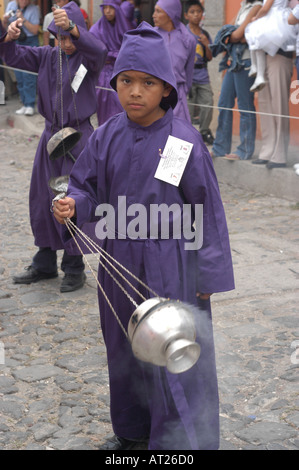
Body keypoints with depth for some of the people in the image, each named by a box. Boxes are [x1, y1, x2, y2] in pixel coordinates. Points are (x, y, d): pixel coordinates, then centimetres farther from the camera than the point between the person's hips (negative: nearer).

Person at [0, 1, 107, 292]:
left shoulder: (87, 58, -7)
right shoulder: (47, 57, 7)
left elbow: (99, 51, -30)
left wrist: (72, 27, -46)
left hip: (78, 137, -6)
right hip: (51, 134, 6)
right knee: (42, 201, 11)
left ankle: (74, 268, 10)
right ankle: (45, 264, 25)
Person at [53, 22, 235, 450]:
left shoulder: (185, 141, -13)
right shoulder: (107, 137, -1)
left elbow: (207, 210, -9)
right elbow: (88, 187, 7)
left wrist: (209, 275, -7)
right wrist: (73, 205, -17)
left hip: (170, 268, -5)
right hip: (119, 265, 5)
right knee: (124, 350, 19)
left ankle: (178, 439, 21)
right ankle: (132, 430, 40)